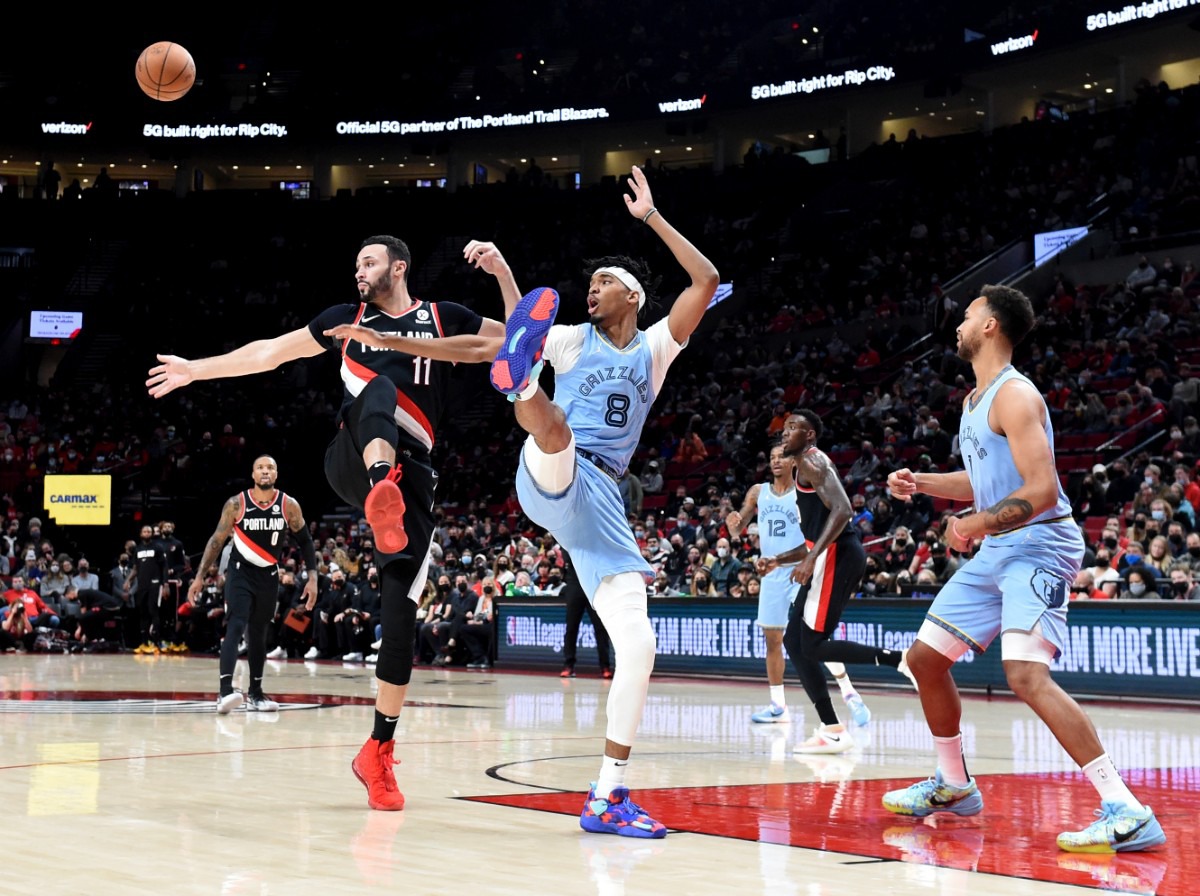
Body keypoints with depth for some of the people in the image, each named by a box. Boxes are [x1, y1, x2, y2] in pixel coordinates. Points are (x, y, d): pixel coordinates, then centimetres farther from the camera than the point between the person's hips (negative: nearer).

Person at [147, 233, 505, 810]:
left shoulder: (443, 318, 14)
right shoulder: (346, 319, 19)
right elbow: (270, 352, 25)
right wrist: (196, 369, 25)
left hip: (411, 469, 0)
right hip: (352, 462, 0)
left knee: (400, 610, -7)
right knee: (377, 387, -34)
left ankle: (379, 751, 2)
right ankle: (381, 490, -66)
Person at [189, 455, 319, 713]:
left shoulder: (289, 506, -5)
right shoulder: (236, 504, -10)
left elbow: (305, 541, 4)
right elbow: (217, 541, -4)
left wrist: (312, 578, -3)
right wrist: (200, 577, -7)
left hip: (269, 576, 3)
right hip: (240, 572, -3)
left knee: (258, 634, 13)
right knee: (236, 627, -19)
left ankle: (255, 694, 23)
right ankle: (225, 691, -28)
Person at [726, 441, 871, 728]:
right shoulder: (758, 492, 7)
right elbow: (736, 530, 11)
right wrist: (733, 524, -13)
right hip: (772, 575, 5)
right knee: (772, 639, 8)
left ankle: (850, 696, -9)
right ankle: (778, 706, 17)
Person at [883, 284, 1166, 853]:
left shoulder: (1014, 395, -16)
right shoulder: (976, 399, 15)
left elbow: (1041, 492, -24)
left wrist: (977, 524, -28)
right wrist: (921, 482, 16)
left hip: (1039, 546, -10)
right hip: (995, 551, 10)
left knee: (1027, 676, -27)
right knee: (925, 659, 14)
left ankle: (1127, 813, -27)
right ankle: (954, 786, 30)